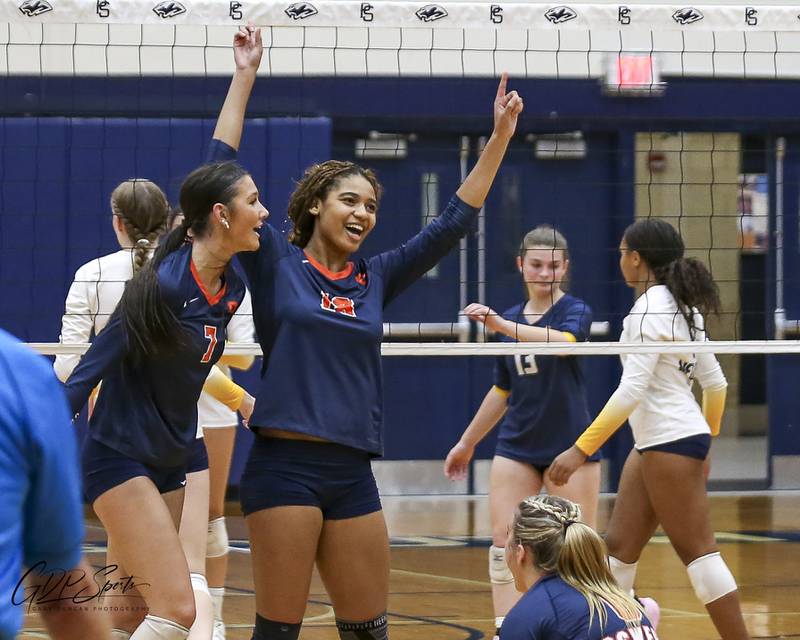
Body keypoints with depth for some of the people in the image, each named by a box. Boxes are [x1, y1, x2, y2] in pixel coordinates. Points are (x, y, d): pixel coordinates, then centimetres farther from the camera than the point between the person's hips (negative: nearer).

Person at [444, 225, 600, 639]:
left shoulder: (575, 311, -6)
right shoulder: (510, 318, 10)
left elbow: (562, 340, -32)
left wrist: (500, 325, -45)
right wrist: (467, 443, 23)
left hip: (570, 448, -5)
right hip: (516, 447, 5)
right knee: (503, 540, -4)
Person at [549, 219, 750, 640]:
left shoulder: (649, 311, -17)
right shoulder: (682, 308, 11)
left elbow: (632, 390, -24)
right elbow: (715, 382, 15)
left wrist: (581, 450, -24)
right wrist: (708, 437, 31)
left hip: (671, 444, -10)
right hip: (651, 445, 10)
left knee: (697, 552, -5)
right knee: (618, 547, 9)